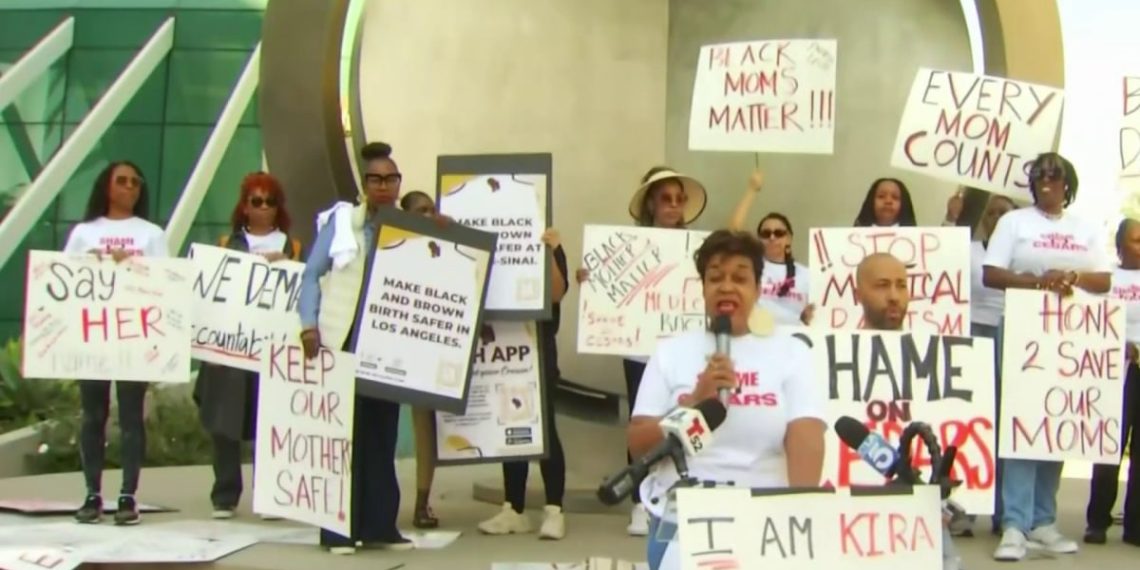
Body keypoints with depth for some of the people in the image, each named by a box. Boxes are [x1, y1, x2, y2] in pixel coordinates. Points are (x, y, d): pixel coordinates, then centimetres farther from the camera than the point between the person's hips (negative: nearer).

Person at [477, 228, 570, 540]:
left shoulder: (548, 247, 1)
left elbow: (556, 294, -13)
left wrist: (550, 253, -23)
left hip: (538, 348, -4)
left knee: (544, 427, -4)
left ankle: (554, 510, 0)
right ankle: (514, 509, 13)